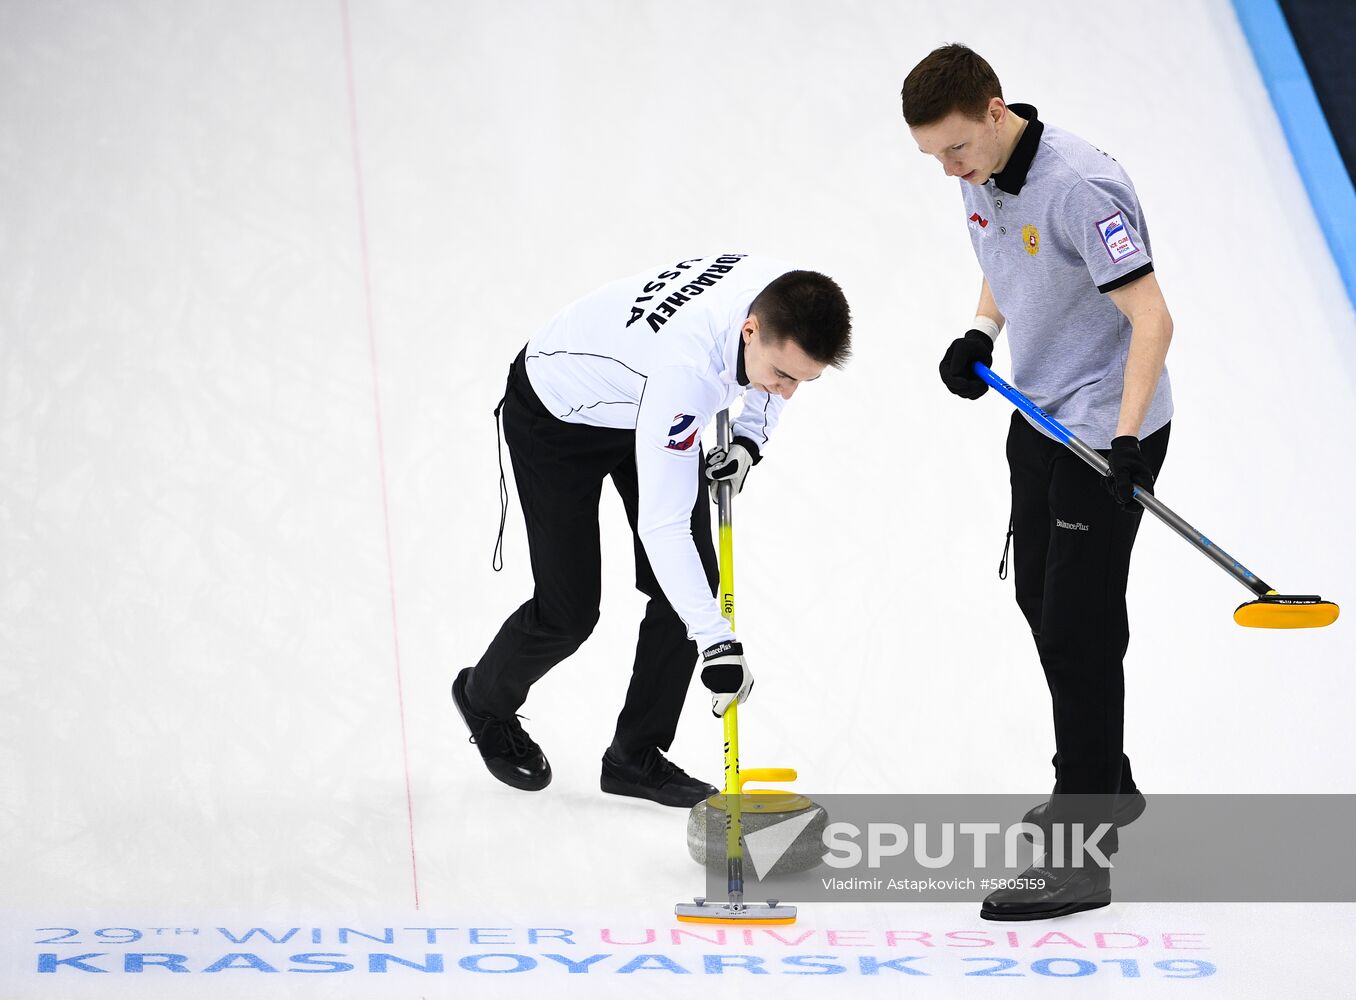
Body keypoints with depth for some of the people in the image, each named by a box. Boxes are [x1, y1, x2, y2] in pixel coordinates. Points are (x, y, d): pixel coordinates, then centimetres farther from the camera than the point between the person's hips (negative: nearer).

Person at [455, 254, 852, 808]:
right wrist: (717, 642, -41)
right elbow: (662, 527, -41)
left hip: (642, 404, 7)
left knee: (693, 580, -3)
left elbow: (782, 371, 5)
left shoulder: (788, 297, -25)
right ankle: (485, 698, 31)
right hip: (556, 414, -7)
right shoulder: (685, 365, -45)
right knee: (569, 610, -1)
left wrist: (750, 438, -6)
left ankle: (635, 756, 11)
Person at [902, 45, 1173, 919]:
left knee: (1079, 632, -11)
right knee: (1041, 603, 22)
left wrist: (1124, 439, -39)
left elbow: (1151, 319, -30)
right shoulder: (980, 177, 0)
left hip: (1108, 430, -10)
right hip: (1038, 418, 10)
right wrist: (980, 337, 1)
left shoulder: (1079, 188, -27)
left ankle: (1082, 857, -8)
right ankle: (1105, 785, 41)